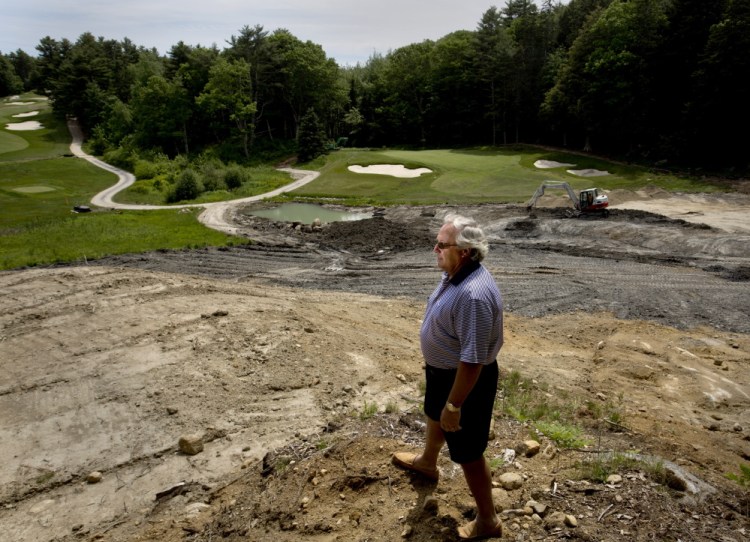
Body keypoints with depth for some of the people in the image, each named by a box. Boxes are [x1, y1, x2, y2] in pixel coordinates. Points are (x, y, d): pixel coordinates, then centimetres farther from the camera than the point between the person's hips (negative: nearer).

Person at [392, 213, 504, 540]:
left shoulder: (474, 295, -37)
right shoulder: (455, 274, -5)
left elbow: (473, 361, -32)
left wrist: (454, 405, -25)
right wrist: (432, 366, 23)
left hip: (466, 380, -10)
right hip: (442, 369, 10)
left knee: (467, 451, 8)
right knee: (434, 416, 33)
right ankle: (427, 463, 63)